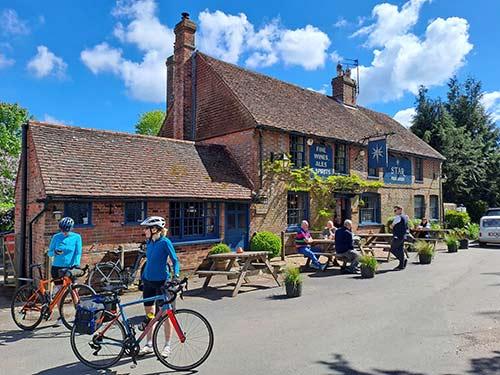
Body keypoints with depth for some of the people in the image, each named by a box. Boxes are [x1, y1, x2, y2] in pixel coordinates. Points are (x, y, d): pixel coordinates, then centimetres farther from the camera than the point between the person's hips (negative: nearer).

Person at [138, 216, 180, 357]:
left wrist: (176, 276, -22)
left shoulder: (165, 242, -14)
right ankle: (149, 344, 25)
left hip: (161, 282, -7)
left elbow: (175, 261, -11)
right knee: (149, 313, 12)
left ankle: (167, 346, 16)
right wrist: (143, 277, 19)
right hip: (148, 281, 7)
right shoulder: (149, 242, 6)